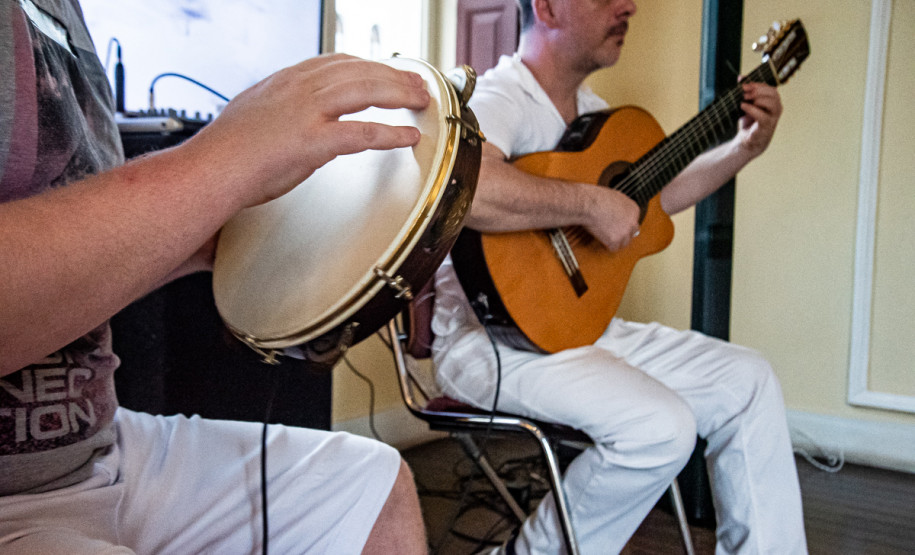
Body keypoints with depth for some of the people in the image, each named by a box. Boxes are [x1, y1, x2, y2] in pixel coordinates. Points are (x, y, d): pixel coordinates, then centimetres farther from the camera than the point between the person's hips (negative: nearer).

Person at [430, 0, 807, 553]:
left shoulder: (592, 111, 15)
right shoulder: (499, 98, -16)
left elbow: (658, 193, 26)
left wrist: (748, 145, 16)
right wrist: (591, 203, -29)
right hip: (494, 334, -9)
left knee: (748, 378, 4)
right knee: (661, 425, -28)